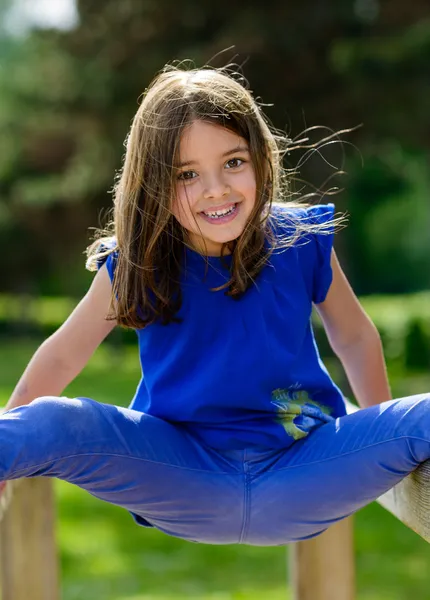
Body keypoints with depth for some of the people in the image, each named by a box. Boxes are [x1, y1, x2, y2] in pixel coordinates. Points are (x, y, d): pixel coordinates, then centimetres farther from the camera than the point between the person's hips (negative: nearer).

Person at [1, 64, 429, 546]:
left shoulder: (302, 242, -5)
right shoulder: (137, 265, -6)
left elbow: (352, 336, 12)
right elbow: (63, 355, 5)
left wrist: (386, 435, 15)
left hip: (299, 479, 1)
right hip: (184, 480, 0)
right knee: (51, 424, -27)